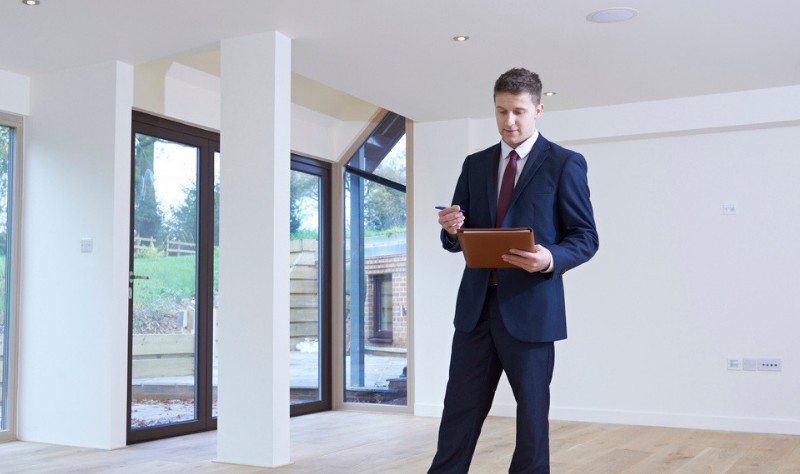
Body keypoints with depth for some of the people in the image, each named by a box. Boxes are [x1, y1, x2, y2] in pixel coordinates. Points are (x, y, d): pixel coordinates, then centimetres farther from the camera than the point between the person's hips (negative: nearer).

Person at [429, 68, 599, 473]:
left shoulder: (565, 164, -1)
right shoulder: (475, 164, 13)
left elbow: (586, 238, -3)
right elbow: (458, 239, 14)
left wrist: (551, 259, -24)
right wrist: (452, 230, -10)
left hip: (530, 307, -4)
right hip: (476, 306, 4)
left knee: (532, 414, 8)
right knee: (459, 412, 6)